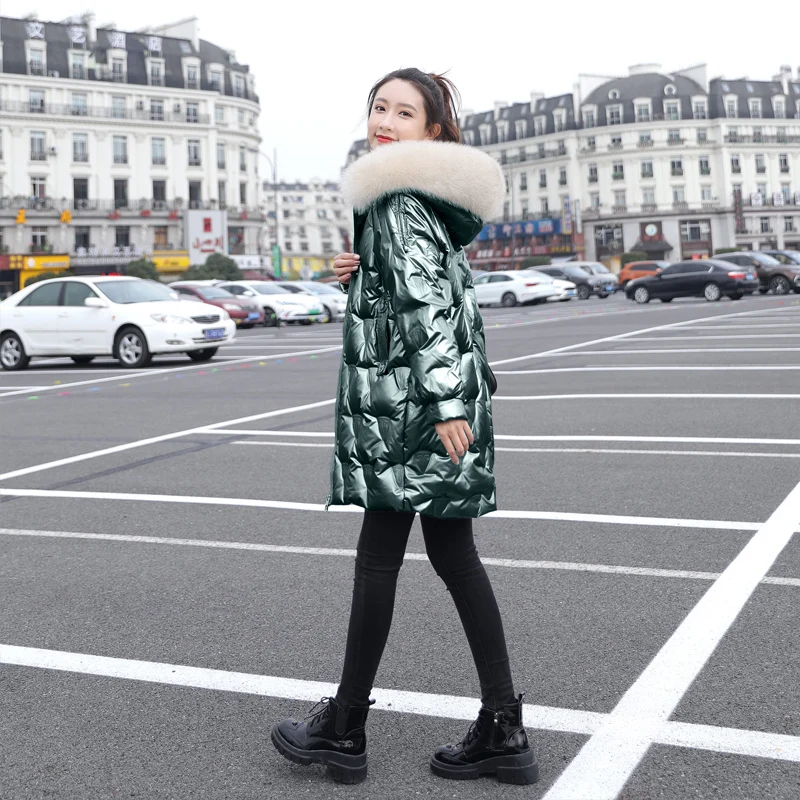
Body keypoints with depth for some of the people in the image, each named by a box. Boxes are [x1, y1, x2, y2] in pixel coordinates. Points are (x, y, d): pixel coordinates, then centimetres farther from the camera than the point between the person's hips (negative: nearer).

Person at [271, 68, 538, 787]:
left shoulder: (397, 197, -11)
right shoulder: (434, 193, 19)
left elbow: (428, 300, -21)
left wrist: (444, 401, -25)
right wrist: (357, 273, 11)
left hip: (413, 400, -10)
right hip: (442, 397, 10)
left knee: (379, 554, 0)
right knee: (453, 552, 9)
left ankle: (344, 728, 13)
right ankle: (502, 731, 13)